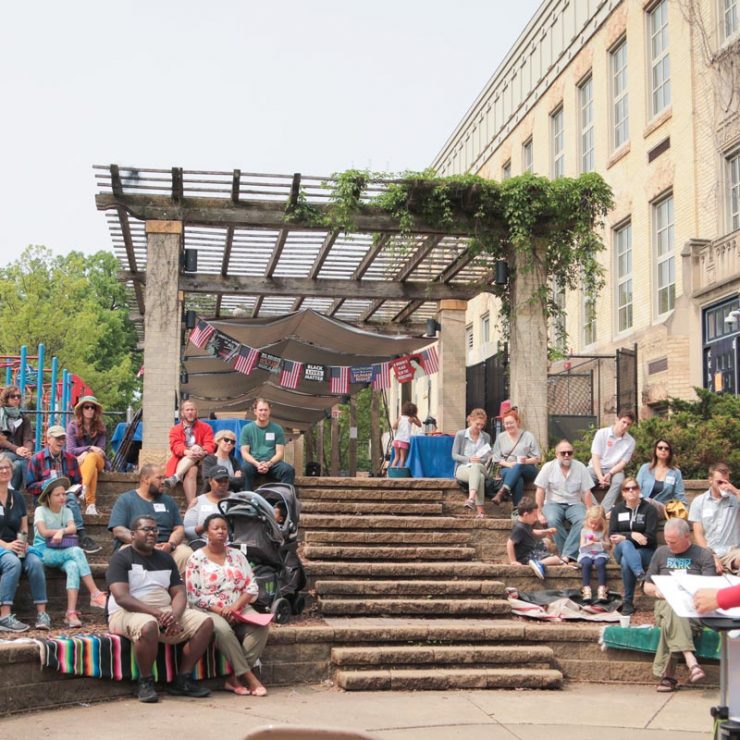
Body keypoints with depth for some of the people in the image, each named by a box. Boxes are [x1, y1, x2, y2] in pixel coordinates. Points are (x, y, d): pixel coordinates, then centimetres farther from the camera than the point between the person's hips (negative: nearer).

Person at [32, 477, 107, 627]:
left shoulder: (66, 511, 13)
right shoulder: (41, 510, 2)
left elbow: (73, 529, -7)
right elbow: (43, 532, -14)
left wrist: (61, 531, -25)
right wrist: (63, 530, -6)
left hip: (62, 552, 4)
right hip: (44, 552, -4)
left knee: (73, 567, -33)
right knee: (76, 551, -31)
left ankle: (71, 613, -42)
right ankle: (95, 593, -33)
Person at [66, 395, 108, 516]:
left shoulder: (100, 427, 6)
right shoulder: (73, 426, 2)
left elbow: (101, 450, 1)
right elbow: (70, 450, -5)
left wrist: (86, 454, -17)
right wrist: (90, 448, -14)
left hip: (97, 461, 1)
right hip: (78, 462, -1)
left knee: (91, 457, -37)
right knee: (92, 470, -37)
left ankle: (83, 488, -54)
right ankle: (90, 505, -51)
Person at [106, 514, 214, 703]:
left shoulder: (165, 558, 16)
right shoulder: (121, 558, -3)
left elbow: (179, 593, 9)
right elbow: (121, 597, -17)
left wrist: (174, 615, -15)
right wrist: (157, 613, -25)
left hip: (165, 612, 6)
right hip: (128, 613, -6)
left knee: (205, 623, -14)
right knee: (148, 626, -41)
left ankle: (182, 680, -6)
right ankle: (145, 682, -18)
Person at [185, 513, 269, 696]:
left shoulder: (237, 555, 13)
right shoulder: (196, 559, 1)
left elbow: (252, 587, 6)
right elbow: (193, 596, -6)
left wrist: (234, 606, -12)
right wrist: (220, 610, -17)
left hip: (240, 610, 4)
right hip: (210, 611, -4)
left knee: (261, 627, -26)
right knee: (223, 629, -37)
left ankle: (235, 678, -22)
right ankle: (248, 677, -29)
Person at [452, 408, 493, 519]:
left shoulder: (486, 437, 15)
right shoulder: (460, 435, 5)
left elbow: (489, 457, 14)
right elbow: (454, 455, 1)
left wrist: (481, 460, -10)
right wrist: (469, 459, -15)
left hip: (481, 467, 2)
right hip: (462, 468, -2)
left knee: (475, 467, -38)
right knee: (479, 476, -37)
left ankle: (471, 498, -57)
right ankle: (480, 511, -51)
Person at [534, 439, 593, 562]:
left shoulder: (580, 467, 2)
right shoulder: (548, 467, -2)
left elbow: (587, 493, 2)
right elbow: (540, 491, -3)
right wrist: (539, 513, -11)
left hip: (574, 504, 1)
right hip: (553, 503, -1)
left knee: (583, 520, -31)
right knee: (553, 520, -34)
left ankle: (567, 555, -34)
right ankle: (572, 553, -27)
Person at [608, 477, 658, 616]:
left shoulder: (649, 509, -1)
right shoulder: (617, 509, 9)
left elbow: (650, 537, -11)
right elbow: (612, 536, -1)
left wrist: (624, 537, -16)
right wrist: (632, 535, -19)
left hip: (645, 551, -2)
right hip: (622, 551, 2)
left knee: (626, 562, -35)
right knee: (625, 544, -36)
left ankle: (628, 602, -28)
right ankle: (641, 575, -57)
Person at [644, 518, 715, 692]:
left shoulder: (703, 555, 10)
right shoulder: (661, 553, 22)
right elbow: (647, 587, 25)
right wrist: (657, 590, 1)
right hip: (664, 604, 2)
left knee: (670, 621, -38)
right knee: (673, 611, -38)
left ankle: (666, 674, -41)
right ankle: (691, 661, -52)